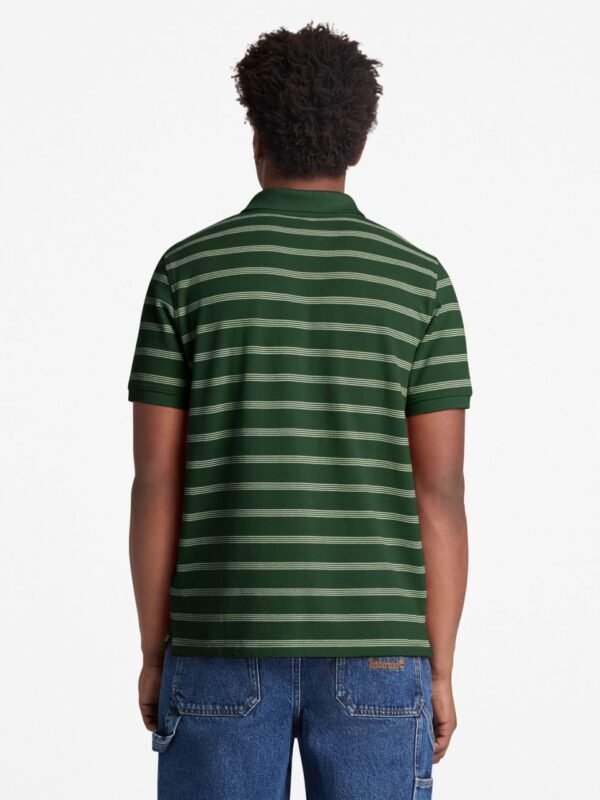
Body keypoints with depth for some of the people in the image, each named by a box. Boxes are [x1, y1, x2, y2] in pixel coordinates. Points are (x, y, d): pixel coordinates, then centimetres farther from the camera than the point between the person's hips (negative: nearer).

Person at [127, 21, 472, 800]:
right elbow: (440, 491, -3)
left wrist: (155, 653, 7)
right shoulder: (418, 278, -1)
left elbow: (156, 483, -2)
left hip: (227, 646, 0)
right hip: (370, 649, 0)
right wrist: (440, 671, 3)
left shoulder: (188, 269, -2)